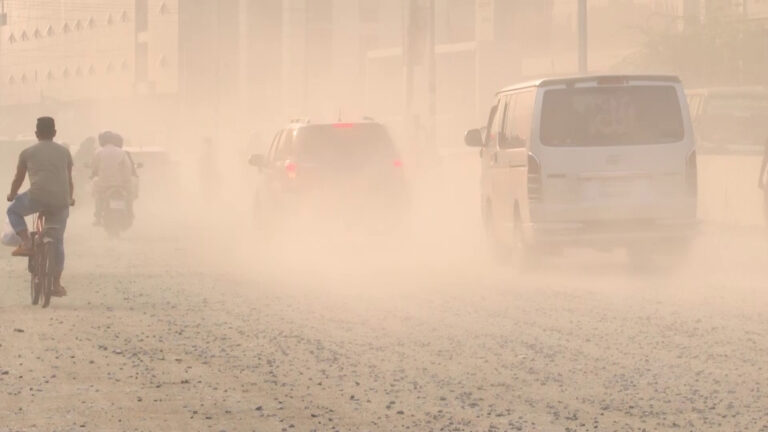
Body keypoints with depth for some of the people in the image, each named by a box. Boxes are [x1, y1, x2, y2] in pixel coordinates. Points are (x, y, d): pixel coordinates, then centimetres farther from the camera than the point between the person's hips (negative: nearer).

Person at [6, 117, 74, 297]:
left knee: (13, 211, 26)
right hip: (61, 201, 3)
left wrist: (12, 195, 41)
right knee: (57, 241, 16)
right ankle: (57, 284, 14)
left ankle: (26, 242, 5)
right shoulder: (64, 152, 19)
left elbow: (18, 179, 22)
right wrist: (70, 198, 47)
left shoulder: (28, 152, 12)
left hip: (38, 197, -3)